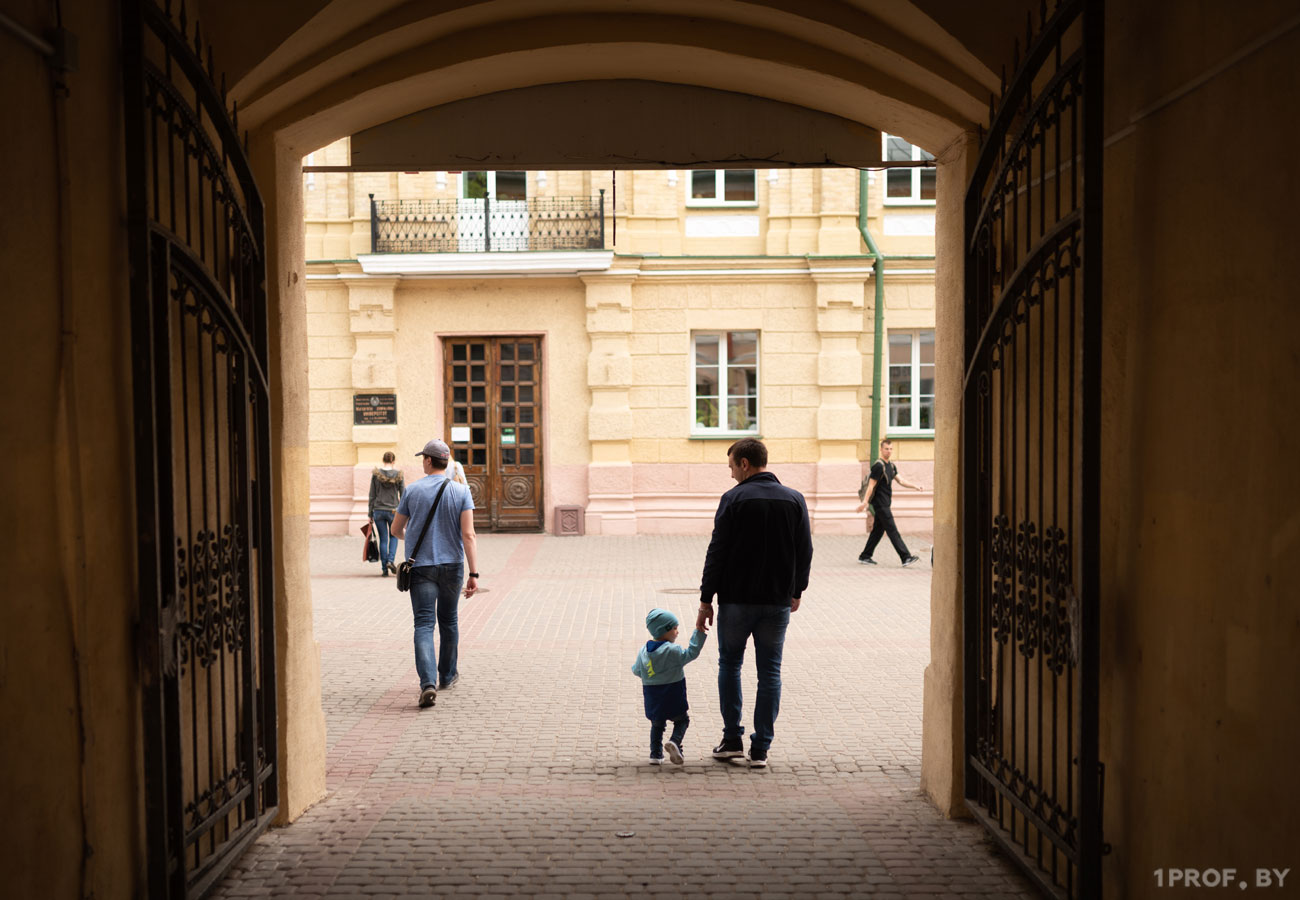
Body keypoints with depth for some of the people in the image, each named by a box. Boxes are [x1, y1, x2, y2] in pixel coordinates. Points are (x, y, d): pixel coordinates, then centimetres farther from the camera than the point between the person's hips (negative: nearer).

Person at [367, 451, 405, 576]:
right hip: (393, 510, -1)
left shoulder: (376, 474, -2)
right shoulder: (398, 474, -4)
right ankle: (390, 560, -1)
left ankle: (384, 568, 8)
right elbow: (403, 495, -2)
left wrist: (370, 514, 6)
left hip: (378, 510, 1)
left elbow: (372, 496, 1)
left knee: (383, 539, 8)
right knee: (394, 536, 19)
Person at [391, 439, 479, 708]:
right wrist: (474, 574, -11)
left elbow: (396, 530, 9)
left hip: (421, 565, -1)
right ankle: (447, 675, 33)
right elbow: (468, 535, -11)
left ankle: (428, 683, -23)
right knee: (448, 621, 19)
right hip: (452, 565, 1)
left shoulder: (412, 491, -2)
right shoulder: (461, 492, -3)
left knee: (424, 624, -6)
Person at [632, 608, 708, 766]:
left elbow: (637, 670, 10)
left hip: (653, 702, 5)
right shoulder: (673, 651, -15)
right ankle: (674, 741, -15)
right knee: (681, 721, 12)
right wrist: (699, 633, -11)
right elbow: (691, 653, -14)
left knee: (657, 725, 20)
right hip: (673, 699, -5)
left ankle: (656, 753, 11)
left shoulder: (643, 651, 2)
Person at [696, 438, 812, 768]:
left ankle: (732, 741, 14)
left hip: (737, 600, -3)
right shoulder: (795, 499, 3)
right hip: (778, 603, 3)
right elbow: (805, 552, 8)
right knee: (770, 672, 7)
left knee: (729, 665, 14)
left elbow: (717, 553, -9)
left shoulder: (734, 499, -9)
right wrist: (796, 591, 21)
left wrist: (706, 600, -4)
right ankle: (760, 749, 6)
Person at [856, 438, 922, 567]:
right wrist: (865, 501, -20)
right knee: (892, 531, -8)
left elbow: (900, 480, 13)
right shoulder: (878, 466, -14)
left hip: (884, 504, 9)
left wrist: (914, 486, 0)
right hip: (880, 504, -9)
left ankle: (864, 557, 18)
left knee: (878, 530, 12)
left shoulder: (891, 466, 14)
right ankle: (906, 558, -9)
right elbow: (871, 485, -17)